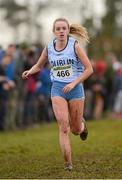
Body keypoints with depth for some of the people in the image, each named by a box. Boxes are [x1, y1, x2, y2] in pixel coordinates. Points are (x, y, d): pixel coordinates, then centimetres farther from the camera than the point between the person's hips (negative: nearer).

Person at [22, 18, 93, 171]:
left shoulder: (75, 45, -7)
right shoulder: (49, 47, 2)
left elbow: (89, 69, -7)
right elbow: (38, 66, 19)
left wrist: (73, 83, -16)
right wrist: (30, 71, -4)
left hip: (75, 89, -1)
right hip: (58, 90, 1)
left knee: (76, 130, 9)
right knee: (63, 126, -14)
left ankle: (82, 124, 47)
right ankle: (68, 164, -10)